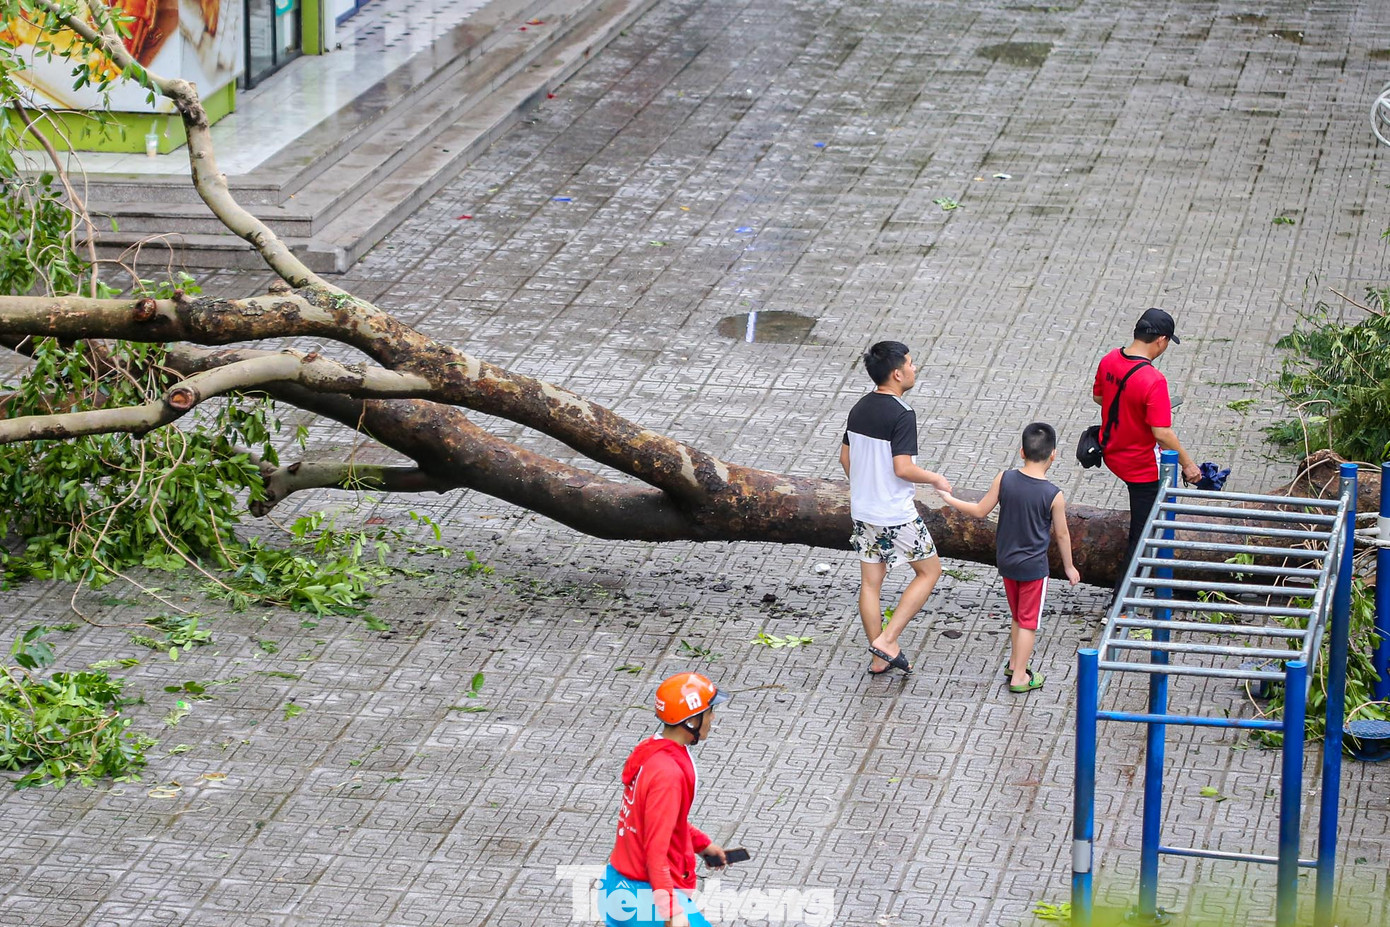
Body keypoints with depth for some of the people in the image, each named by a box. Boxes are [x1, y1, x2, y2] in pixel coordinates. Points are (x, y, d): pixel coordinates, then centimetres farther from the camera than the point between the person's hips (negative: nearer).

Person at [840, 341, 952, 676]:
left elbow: (845, 457, 12)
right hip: (897, 516, -7)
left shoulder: (859, 409, 3)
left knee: (870, 582, 12)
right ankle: (886, 640, 3)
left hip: (862, 511, 7)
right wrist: (936, 479, -9)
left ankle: (880, 658, 21)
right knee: (930, 570, 10)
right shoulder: (902, 415, -21)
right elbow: (903, 468, -26)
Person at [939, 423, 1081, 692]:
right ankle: (1019, 677, 13)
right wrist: (1069, 567, 8)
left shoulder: (1004, 479, -12)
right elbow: (1061, 534, -7)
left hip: (1006, 562, 4)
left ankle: (1015, 663, 37)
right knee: (1029, 622, 8)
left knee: (1018, 617, 24)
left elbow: (981, 511, -2)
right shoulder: (1053, 495, -18)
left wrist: (950, 500, 14)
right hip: (1033, 567, -4)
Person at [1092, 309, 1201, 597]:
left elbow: (1098, 396, 11)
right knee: (1142, 537, 3)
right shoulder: (1153, 381, -29)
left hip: (1112, 453, 8)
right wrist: (1188, 464, -16)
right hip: (1142, 468, -8)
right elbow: (1162, 434, -28)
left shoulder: (1110, 360, -7)